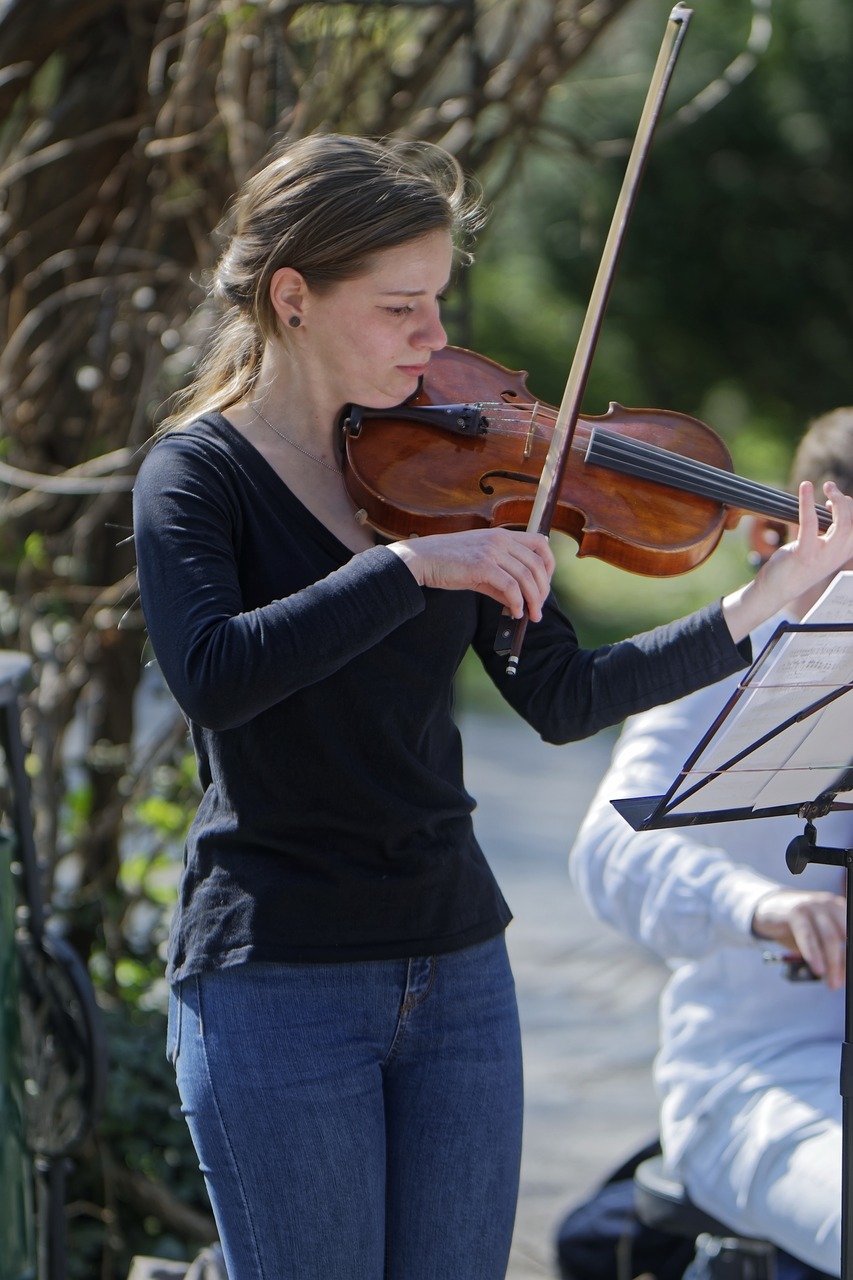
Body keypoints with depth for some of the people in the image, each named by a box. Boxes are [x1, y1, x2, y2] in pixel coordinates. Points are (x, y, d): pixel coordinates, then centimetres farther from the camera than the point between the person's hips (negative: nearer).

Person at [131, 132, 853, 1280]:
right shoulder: (199, 473, -8)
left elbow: (562, 698, 4)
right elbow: (210, 674, -27)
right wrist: (411, 564, -29)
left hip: (456, 962, 5)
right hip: (275, 980, -5)